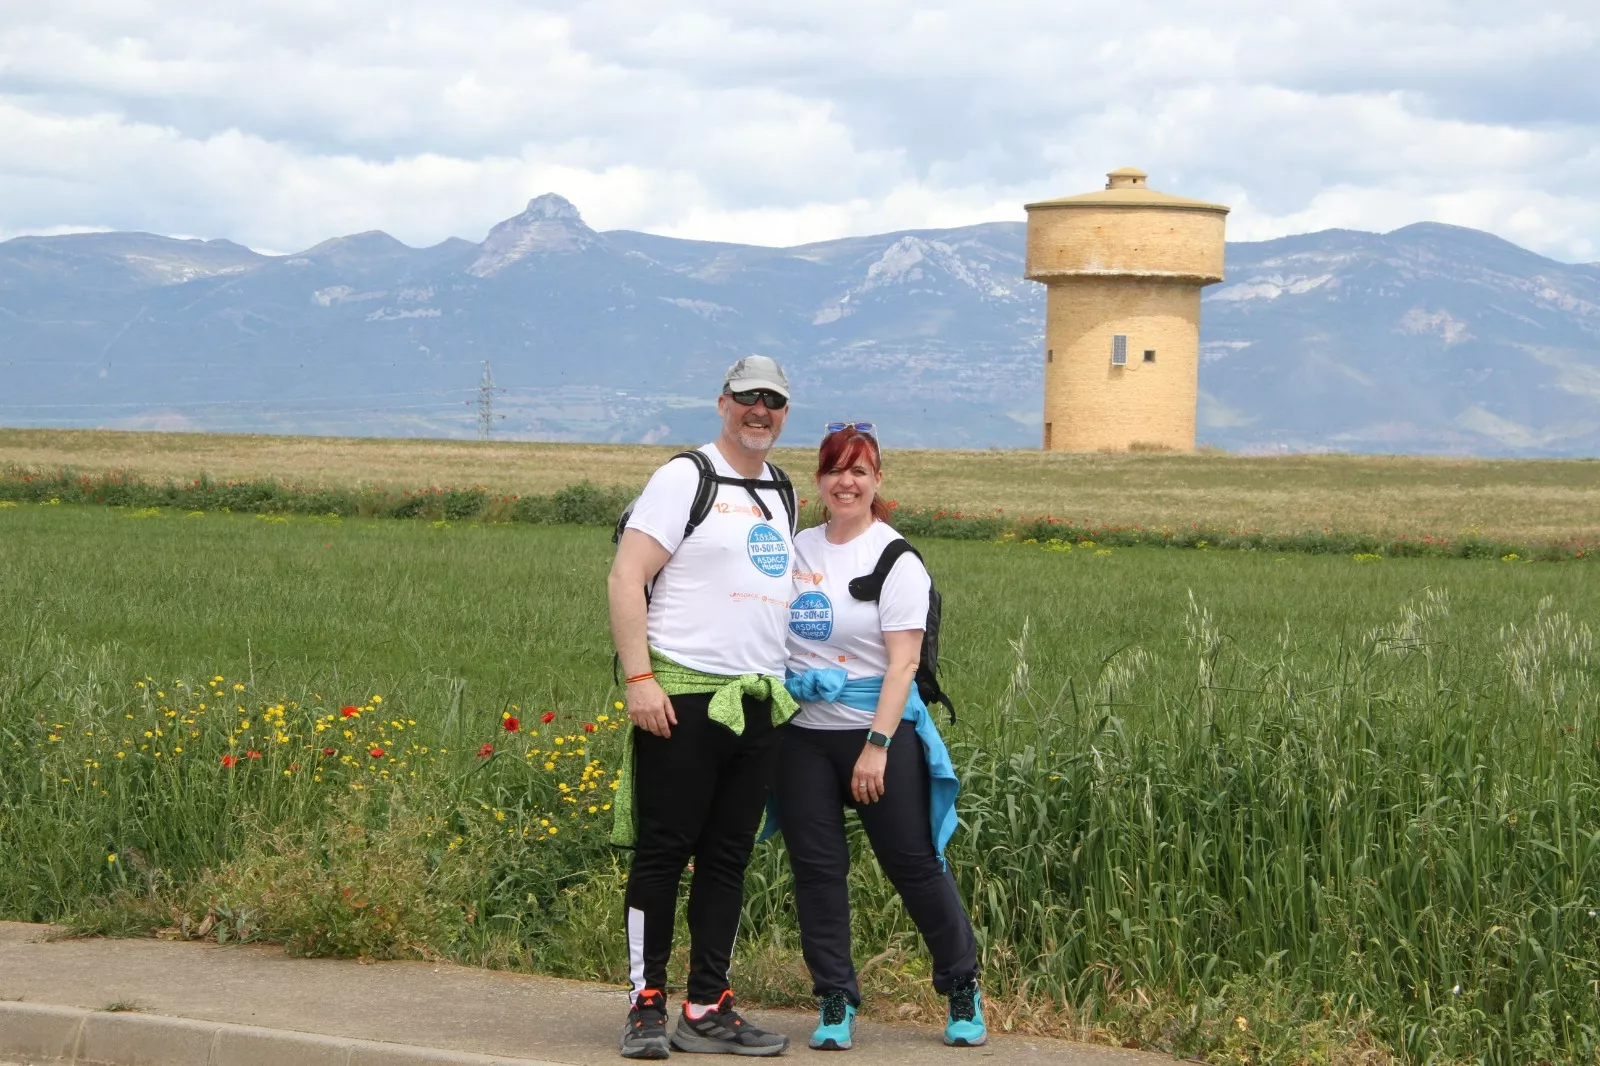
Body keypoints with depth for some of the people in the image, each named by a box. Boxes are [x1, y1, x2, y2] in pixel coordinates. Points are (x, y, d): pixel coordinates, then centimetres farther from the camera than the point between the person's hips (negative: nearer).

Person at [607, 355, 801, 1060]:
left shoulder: (784, 496, 18)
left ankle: (707, 1009, 12)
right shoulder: (686, 478, -3)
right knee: (663, 853, -3)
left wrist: (782, 684, 18)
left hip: (756, 704, 7)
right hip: (681, 698, -6)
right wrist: (639, 679, -17)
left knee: (728, 858, 7)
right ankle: (646, 1007, 2)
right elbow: (625, 579, -9)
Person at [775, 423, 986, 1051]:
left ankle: (963, 990, 15)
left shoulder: (895, 561, -6)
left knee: (914, 863, 0)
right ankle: (835, 1004, 12)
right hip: (804, 734, 4)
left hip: (878, 731, -4)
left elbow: (902, 662, -11)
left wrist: (876, 746, -18)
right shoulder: (797, 550, 8)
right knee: (815, 868, 3)